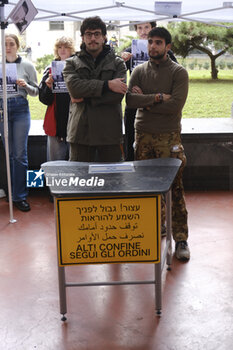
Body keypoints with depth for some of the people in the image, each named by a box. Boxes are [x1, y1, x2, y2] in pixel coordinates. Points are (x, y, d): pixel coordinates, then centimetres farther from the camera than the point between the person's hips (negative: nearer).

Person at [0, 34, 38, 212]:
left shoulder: (27, 65, 3)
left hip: (20, 109, -2)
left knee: (20, 154, -4)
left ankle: (19, 196, 2)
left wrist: (25, 86, -13)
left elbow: (36, 91, 6)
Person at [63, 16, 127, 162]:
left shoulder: (117, 63, 10)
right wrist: (107, 85, -13)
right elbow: (74, 86, -10)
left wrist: (85, 98, -9)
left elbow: (118, 95, -6)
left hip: (110, 132, 0)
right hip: (81, 132, 0)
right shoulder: (72, 63, 12)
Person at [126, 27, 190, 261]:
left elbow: (175, 105, -13)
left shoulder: (178, 72, 1)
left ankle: (180, 238, 2)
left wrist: (145, 101, -6)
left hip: (168, 136, -3)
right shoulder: (139, 71, 11)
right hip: (143, 136, 3)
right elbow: (130, 100, -4)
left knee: (174, 187, -4)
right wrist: (158, 98, -12)